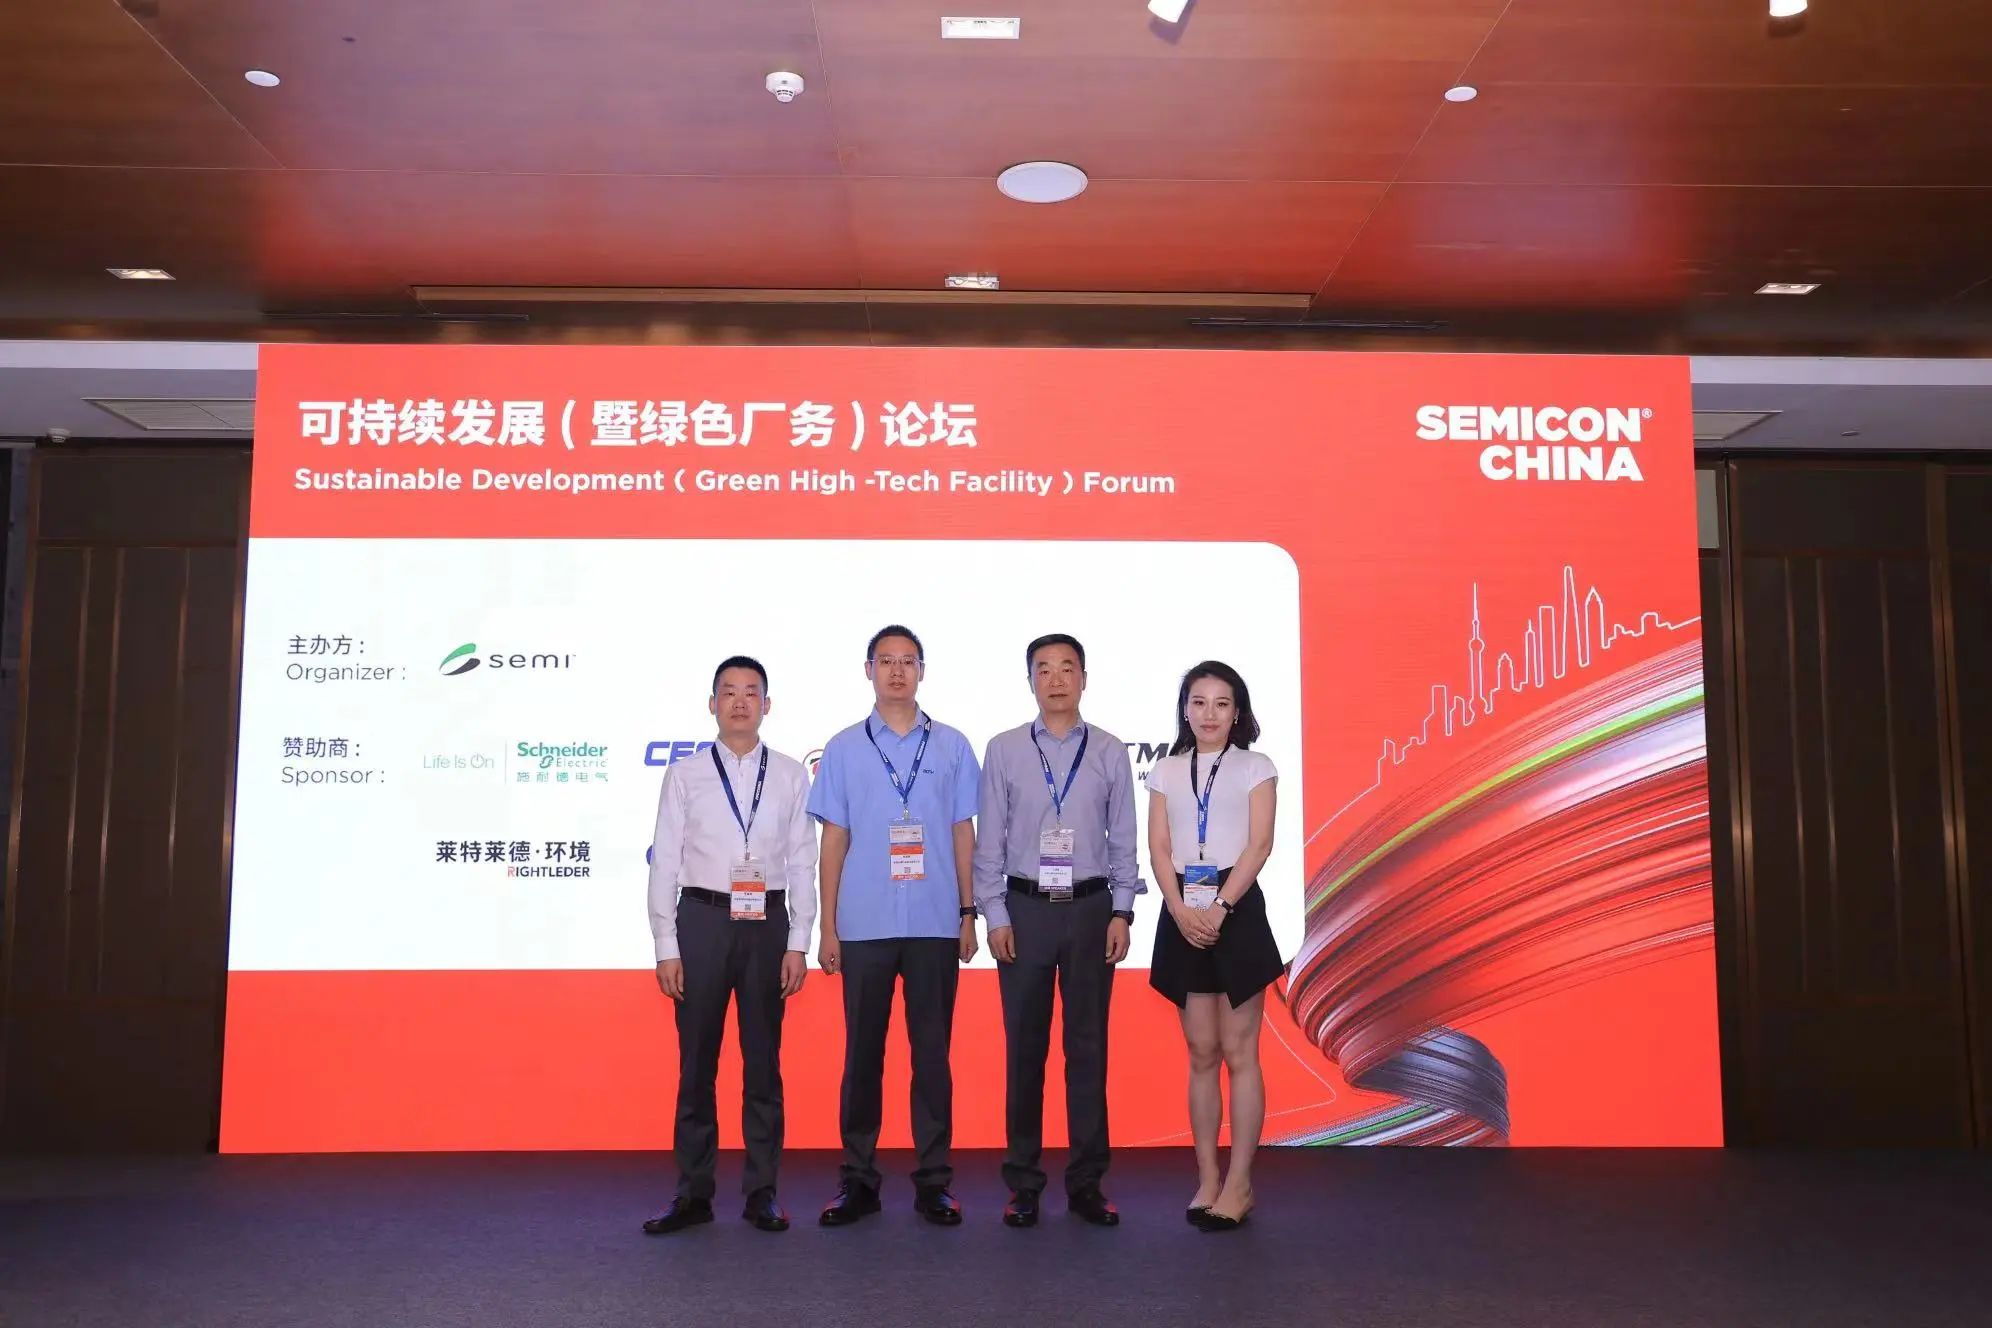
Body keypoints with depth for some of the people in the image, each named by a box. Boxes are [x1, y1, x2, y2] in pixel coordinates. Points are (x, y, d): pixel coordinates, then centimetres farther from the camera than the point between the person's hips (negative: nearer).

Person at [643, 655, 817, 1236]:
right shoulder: (685, 775, 3)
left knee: (763, 1062, 7)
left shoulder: (790, 776, 4)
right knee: (696, 1062, 6)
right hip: (702, 920, 0)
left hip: (767, 924, 0)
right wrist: (666, 947, -2)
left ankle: (761, 1192, 18)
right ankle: (693, 1193, 17)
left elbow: (803, 863, 3)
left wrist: (798, 944, -1)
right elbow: (665, 862, 2)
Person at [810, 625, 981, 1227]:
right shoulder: (843, 749, 6)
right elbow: (834, 840, 5)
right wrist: (827, 927, 2)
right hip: (864, 925, 0)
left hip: (935, 925, 0)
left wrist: (968, 914, 3)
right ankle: (858, 1178, 17)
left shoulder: (952, 747, 6)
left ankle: (934, 1179, 15)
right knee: (862, 1052, 7)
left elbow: (963, 835, 7)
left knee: (932, 1051, 5)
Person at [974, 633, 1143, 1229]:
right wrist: (995, 917, -3)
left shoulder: (1109, 752, 3)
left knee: (1089, 1046, 6)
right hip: (1025, 909, 0)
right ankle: (1023, 1183, 17)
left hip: (1091, 910, 1)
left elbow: (1124, 840, 5)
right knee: (1024, 1047, 6)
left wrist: (1122, 913, -1)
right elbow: (988, 841, 2)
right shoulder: (1004, 750, 1)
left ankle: (1086, 1182, 18)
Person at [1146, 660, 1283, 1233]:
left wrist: (1218, 908, -16)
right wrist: (1182, 911, -11)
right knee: (1201, 1054, 8)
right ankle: (1207, 1179, 16)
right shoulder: (1166, 771, 11)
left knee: (1239, 1052, 0)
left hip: (1236, 909, -3)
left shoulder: (1256, 768, 4)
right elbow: (1158, 848, 4)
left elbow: (1259, 845, -6)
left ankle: (1239, 1183, 8)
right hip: (1183, 913, 3)